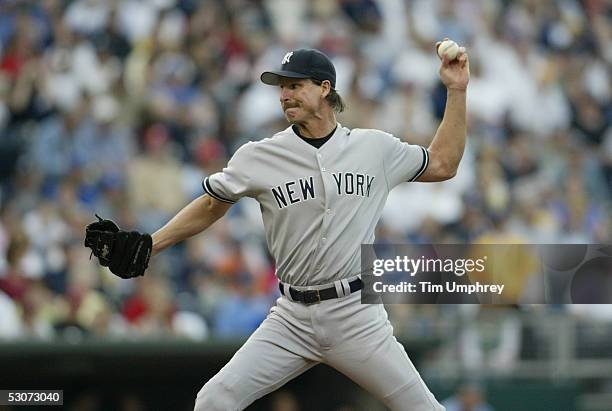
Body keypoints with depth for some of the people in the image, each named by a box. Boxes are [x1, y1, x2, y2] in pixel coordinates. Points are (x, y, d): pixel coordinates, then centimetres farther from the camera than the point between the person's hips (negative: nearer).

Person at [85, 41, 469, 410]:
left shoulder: (376, 148, 2)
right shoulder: (259, 156, 0)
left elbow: (442, 165, 13)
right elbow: (211, 205, 11)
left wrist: (457, 91, 7)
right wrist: (147, 244, 2)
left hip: (358, 315, -1)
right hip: (293, 318, 1)